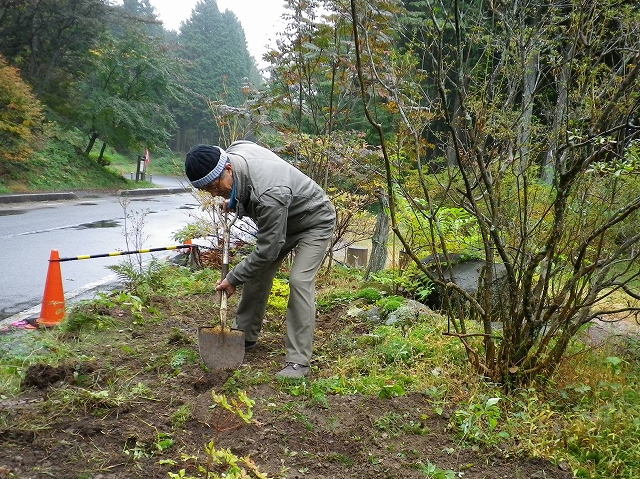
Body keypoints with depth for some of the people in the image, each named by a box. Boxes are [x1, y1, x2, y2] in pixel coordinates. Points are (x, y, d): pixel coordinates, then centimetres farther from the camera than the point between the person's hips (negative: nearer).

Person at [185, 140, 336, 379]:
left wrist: (233, 278, -23)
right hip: (280, 220, 9)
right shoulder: (234, 151, -18)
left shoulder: (269, 194, -43)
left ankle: (299, 362, -16)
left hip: (314, 222, -9)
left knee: (299, 281, -21)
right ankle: (244, 336, 25)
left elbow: (268, 249, -33)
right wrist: (236, 202, 1)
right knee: (256, 272, 10)